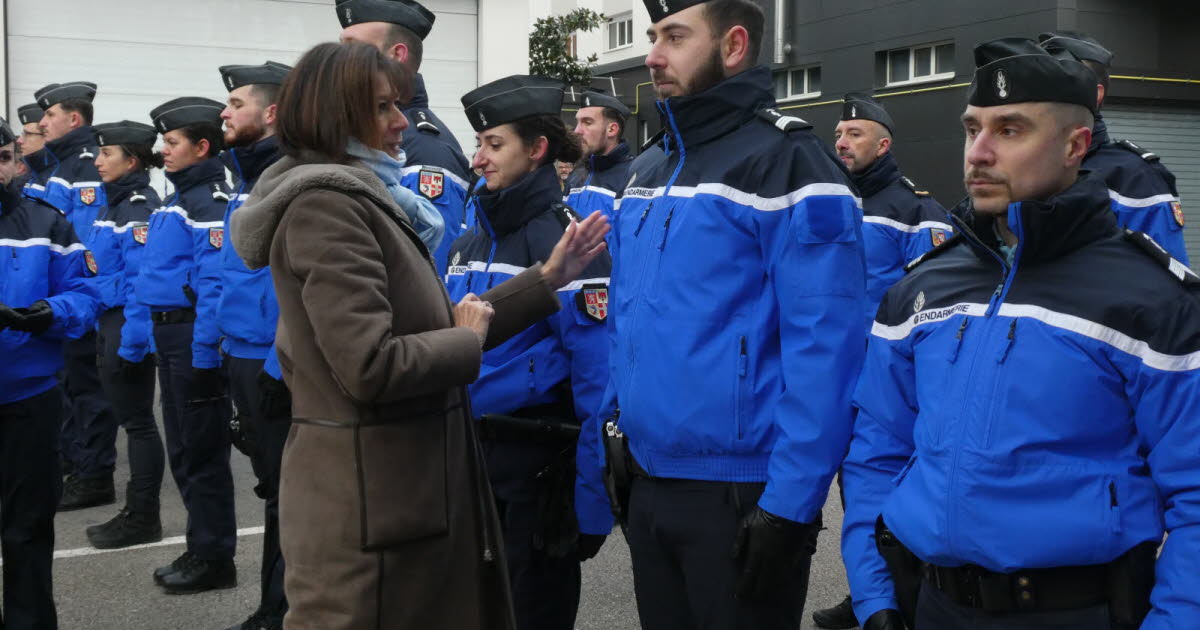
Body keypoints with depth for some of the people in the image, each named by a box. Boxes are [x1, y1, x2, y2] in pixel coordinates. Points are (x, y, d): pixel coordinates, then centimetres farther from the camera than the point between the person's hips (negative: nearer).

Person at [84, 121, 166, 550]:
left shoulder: (141, 208, -16)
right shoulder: (113, 203, 13)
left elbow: (143, 280, -21)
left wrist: (132, 340, -23)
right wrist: (109, 331, 14)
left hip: (129, 324, -9)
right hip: (109, 320, 9)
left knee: (138, 421, 0)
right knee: (127, 416, 14)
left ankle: (144, 519, 10)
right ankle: (135, 511, 24)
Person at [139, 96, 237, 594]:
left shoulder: (210, 202, -16)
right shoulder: (176, 200, 15)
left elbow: (215, 283, -23)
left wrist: (204, 351, -24)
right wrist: (148, 333, 16)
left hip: (194, 337, -10)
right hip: (168, 333, 10)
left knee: (202, 451, 0)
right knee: (183, 449, 16)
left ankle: (214, 558, 11)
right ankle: (201, 548, 28)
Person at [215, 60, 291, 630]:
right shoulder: (246, 181, 13)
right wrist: (228, 348, 18)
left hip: (278, 364, -10)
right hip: (243, 357, 10)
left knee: (289, 492, 2)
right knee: (273, 484, 18)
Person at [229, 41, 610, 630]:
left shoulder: (359, 198, 14)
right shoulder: (324, 203, -18)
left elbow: (430, 326, 12)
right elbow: (372, 366, -27)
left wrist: (548, 277, 10)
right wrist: (469, 339, -10)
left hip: (405, 484, 10)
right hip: (370, 498, -10)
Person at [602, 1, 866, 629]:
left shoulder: (786, 162, -13)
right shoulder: (647, 170, 10)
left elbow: (825, 347, -18)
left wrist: (790, 504, -20)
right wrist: (616, 426, 11)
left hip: (743, 497, -7)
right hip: (646, 484, 7)